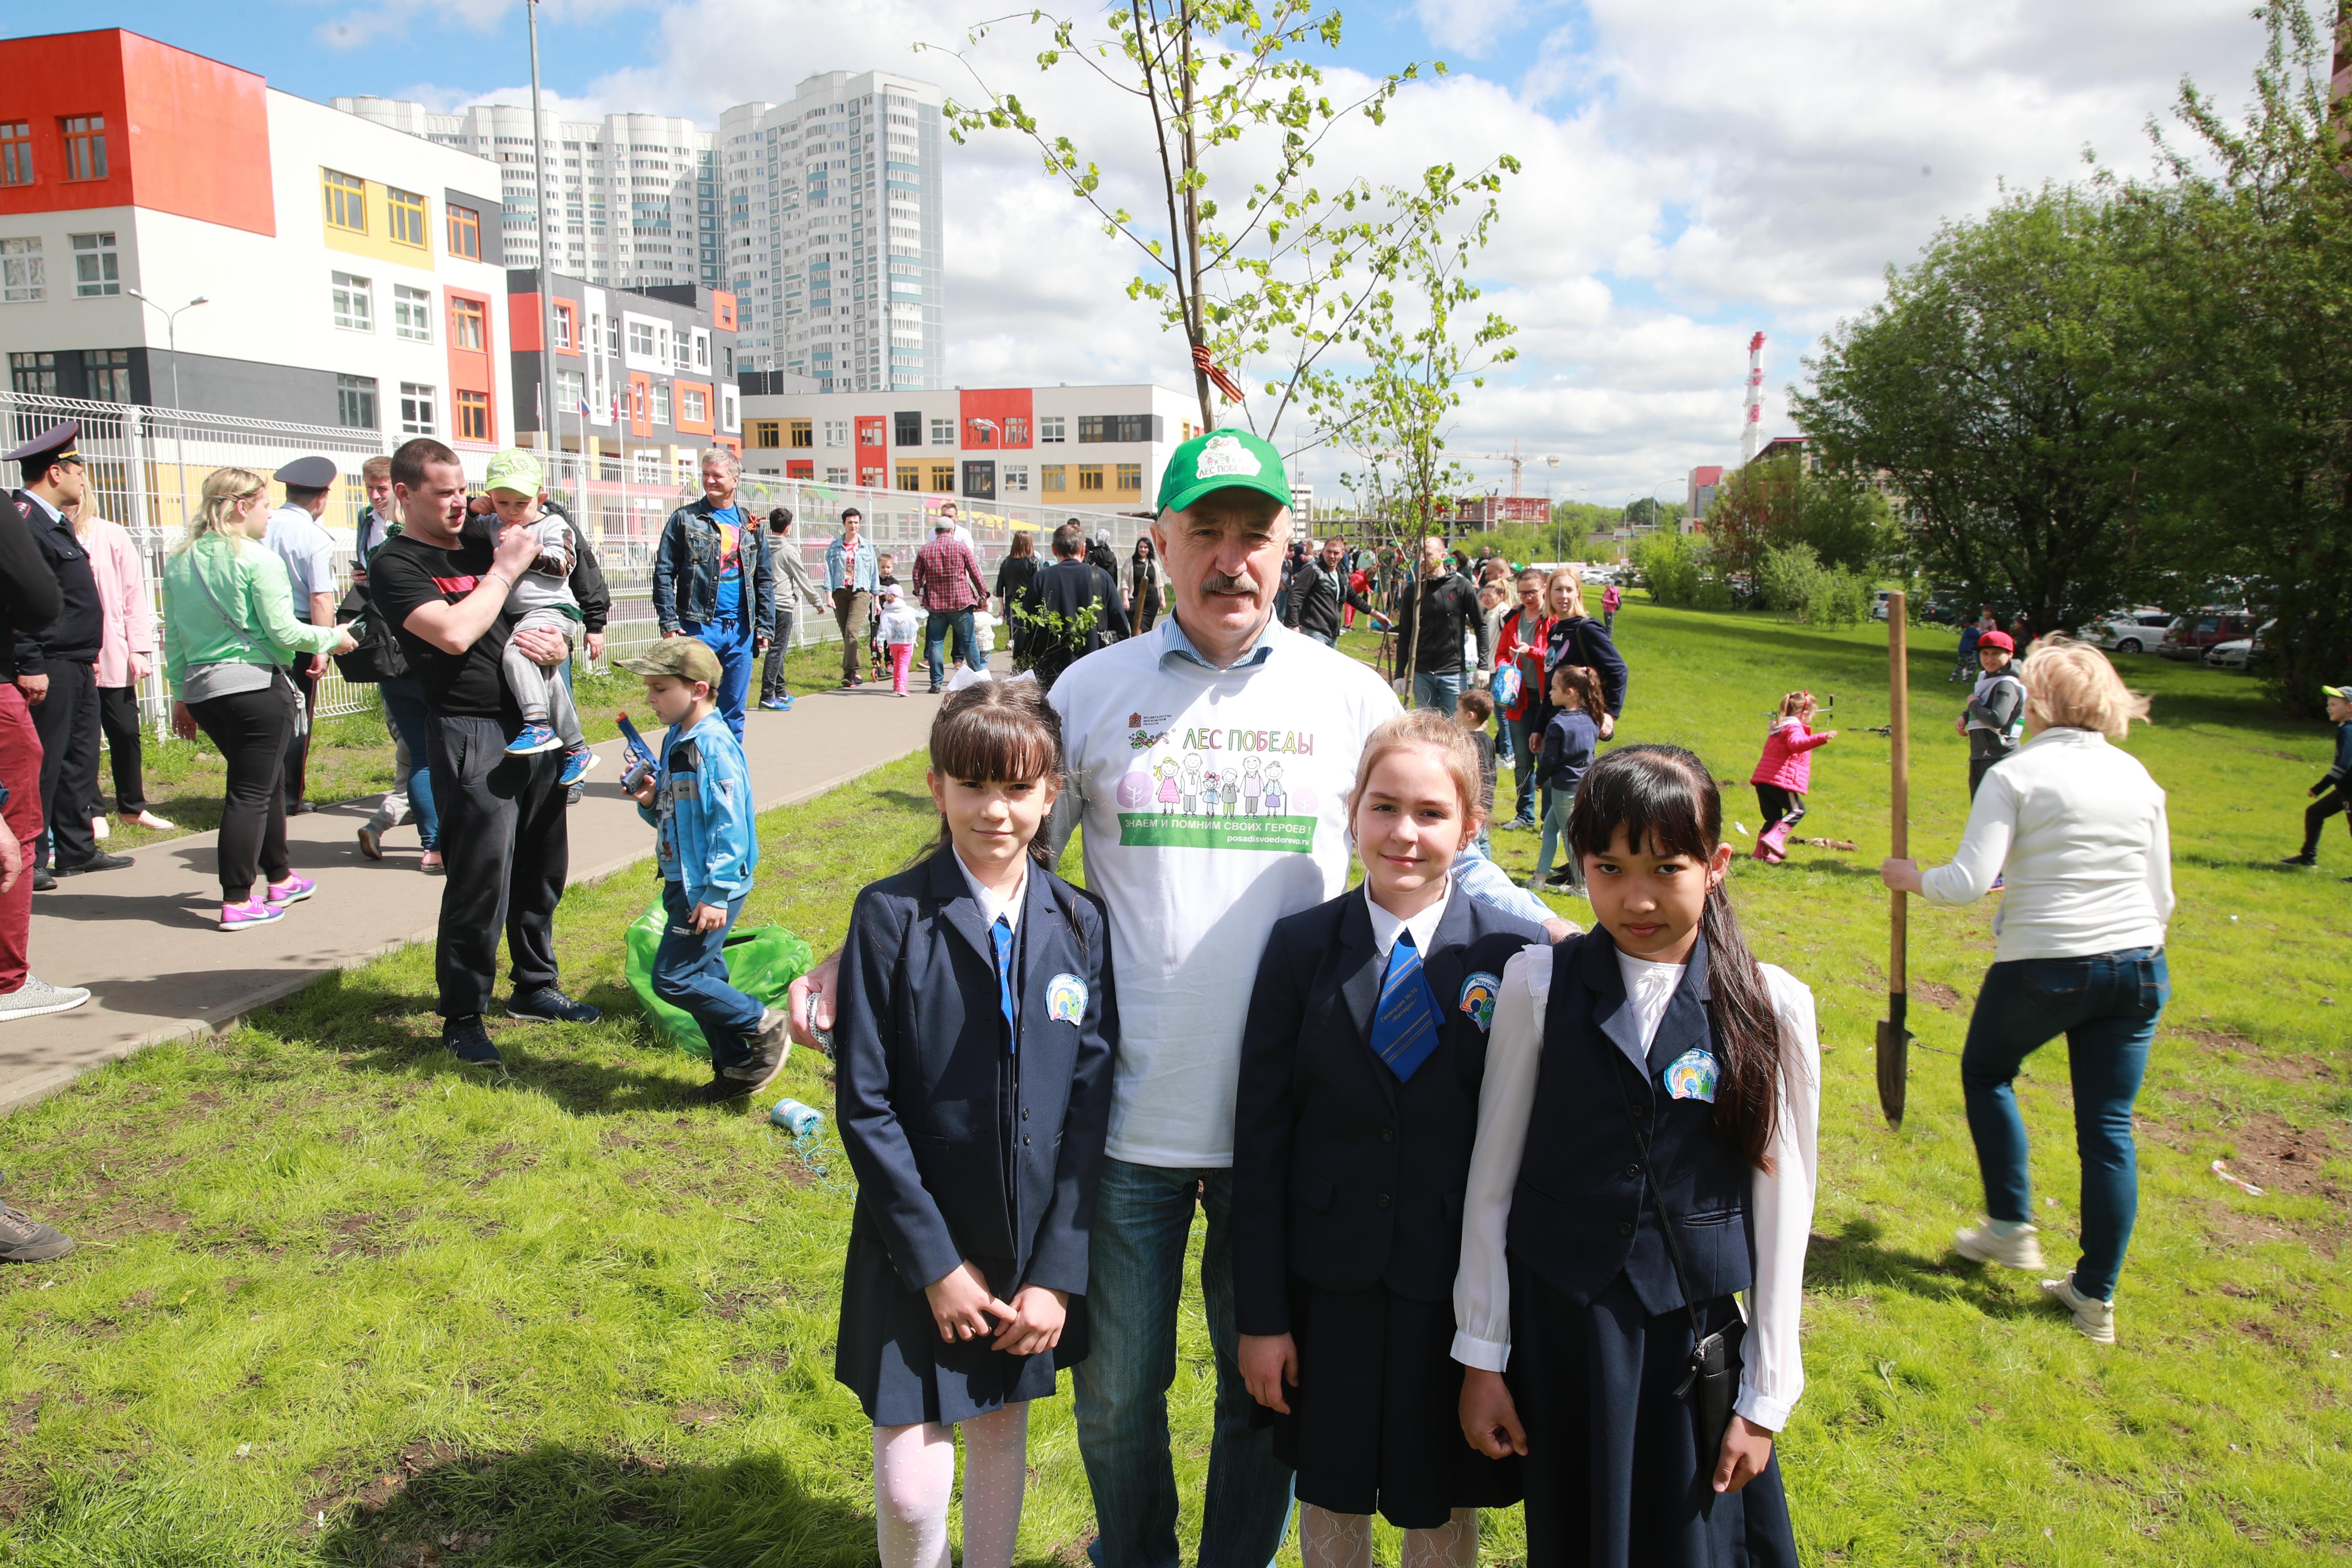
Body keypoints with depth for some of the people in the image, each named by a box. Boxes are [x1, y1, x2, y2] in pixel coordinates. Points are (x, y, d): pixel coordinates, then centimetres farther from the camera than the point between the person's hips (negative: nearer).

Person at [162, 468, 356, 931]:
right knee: (250, 793, -2)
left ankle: (280, 878, 32)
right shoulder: (258, 560, -11)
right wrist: (332, 638, 4)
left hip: (202, 688, 7)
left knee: (267, 780, 21)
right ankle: (238, 902, -1)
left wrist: (182, 696, 20)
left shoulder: (180, 562, 10)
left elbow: (174, 637, 13)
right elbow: (284, 633, -12)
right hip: (257, 685, -7)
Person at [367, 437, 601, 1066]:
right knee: (480, 879, -6)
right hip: (472, 734, -7)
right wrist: (506, 569, -9)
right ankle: (461, 1018, 8)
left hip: (535, 724, 7)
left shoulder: (483, 546, 17)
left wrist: (556, 645, -2)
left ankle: (535, 986, 30)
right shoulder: (394, 566, -4)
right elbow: (454, 634, -19)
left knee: (541, 870, 15)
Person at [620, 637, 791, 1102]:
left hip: (710, 889, -10)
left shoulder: (715, 746, -19)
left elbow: (731, 824, -22)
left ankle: (764, 1028, 3)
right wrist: (650, 802, -1)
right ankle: (735, 1067, 26)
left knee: (673, 979, -9)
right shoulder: (674, 741, 11)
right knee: (704, 977, 14)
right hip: (684, 884, 10)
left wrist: (717, 893, -23)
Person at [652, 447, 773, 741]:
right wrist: (669, 622, -9)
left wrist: (765, 626, 8)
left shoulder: (750, 526, 13)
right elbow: (664, 573, -1)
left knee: (734, 709, 9)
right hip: (698, 626, -3)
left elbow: (765, 581, 16)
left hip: (741, 629, 3)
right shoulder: (686, 519, 3)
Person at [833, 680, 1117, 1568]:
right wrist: (937, 1262, -12)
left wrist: (1057, 1271, -7)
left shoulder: (1080, 925, -3)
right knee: (910, 1484, 1)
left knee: (1002, 1433, 20)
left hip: (1034, 1252, 3)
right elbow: (864, 1105, -11)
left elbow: (1089, 1103, -3)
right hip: (919, 1252, -2)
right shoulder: (891, 917, -12)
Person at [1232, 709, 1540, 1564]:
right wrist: (1261, 1314, -3)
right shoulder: (1301, 947, -5)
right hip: (1329, 1286, 1)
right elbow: (1261, 1138, -3)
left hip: (1458, 1291, -1)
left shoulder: (1517, 956, -8)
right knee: (1330, 1497, 18)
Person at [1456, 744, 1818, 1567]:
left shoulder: (1773, 1006, -7)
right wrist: (1481, 1354, 1)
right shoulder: (1539, 984, -7)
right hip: (1558, 1316, 0)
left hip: (1702, 1324, 0)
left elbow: (1783, 1205, -1)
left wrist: (1766, 1395, 1)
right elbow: (1492, 1175, -2)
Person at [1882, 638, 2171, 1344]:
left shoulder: (2016, 775, -10)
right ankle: (2097, 1296, 18)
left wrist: (1910, 878, 1)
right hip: (2139, 968, 5)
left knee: (1986, 1072, 23)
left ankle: (2012, 1226, 24)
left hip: (2042, 968, -5)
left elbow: (1966, 882, -17)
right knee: (2108, 1127, 10)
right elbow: (2162, 898, 10)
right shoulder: (2137, 777, 7)